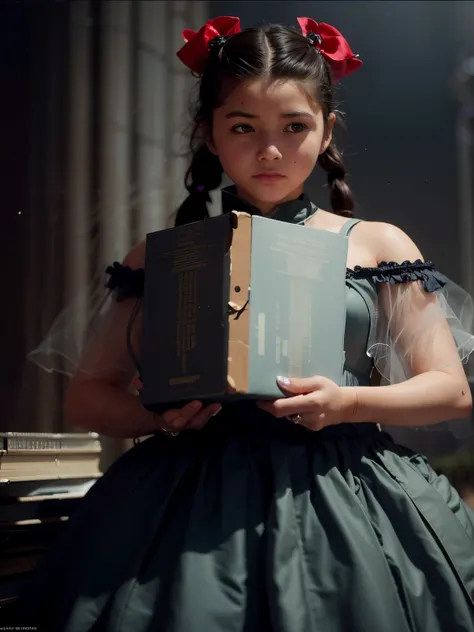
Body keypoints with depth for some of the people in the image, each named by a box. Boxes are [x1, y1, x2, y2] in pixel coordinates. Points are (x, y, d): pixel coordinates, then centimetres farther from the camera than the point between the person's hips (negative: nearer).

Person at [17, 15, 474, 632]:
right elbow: (87, 395, 11)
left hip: (339, 488, 1)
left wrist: (348, 402, -13)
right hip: (198, 498, 0)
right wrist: (157, 416, -10)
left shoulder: (379, 245, 7)